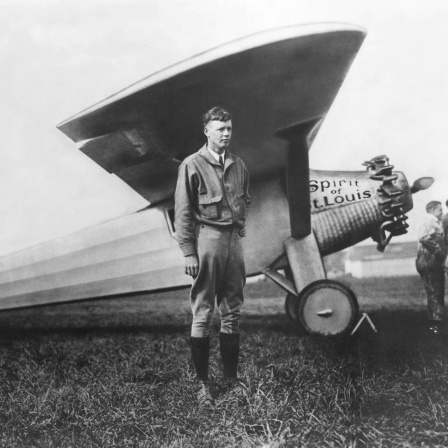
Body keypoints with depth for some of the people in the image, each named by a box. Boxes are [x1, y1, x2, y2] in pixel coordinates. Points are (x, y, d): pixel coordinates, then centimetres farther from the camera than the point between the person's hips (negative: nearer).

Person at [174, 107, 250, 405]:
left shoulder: (238, 165, 11)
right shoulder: (192, 165, -5)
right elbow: (183, 212, -8)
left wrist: (241, 223, 9)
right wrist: (188, 252, -12)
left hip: (234, 238, 6)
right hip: (206, 237, -6)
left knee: (232, 312, 11)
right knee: (202, 314, -1)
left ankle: (232, 377, 22)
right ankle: (202, 382, 8)